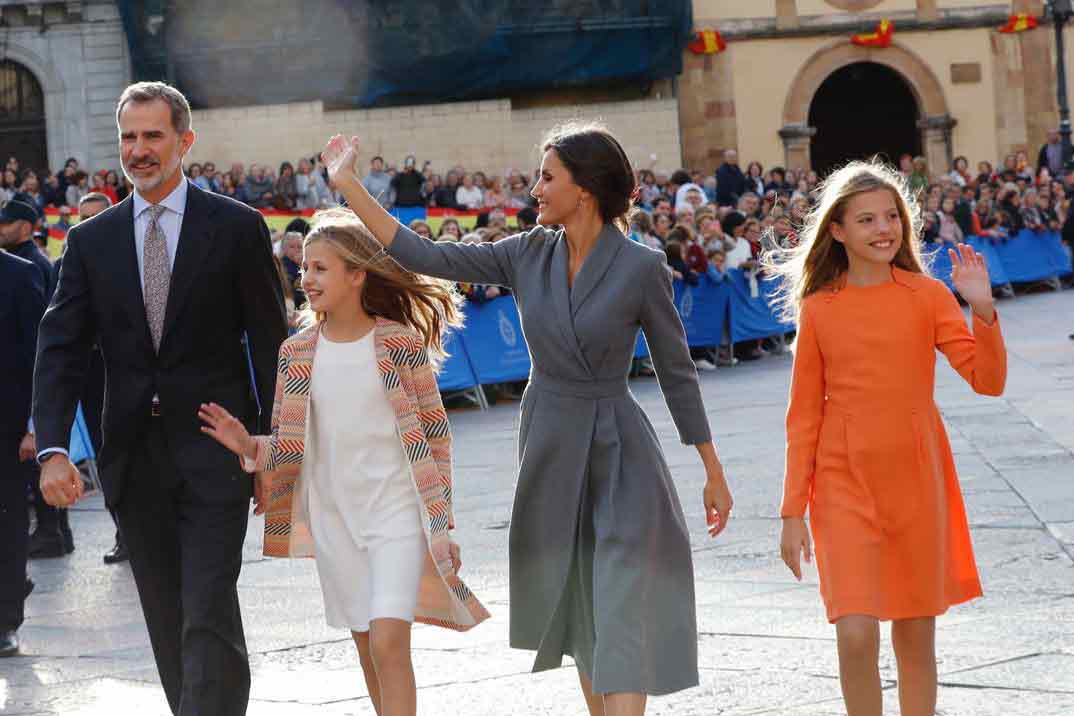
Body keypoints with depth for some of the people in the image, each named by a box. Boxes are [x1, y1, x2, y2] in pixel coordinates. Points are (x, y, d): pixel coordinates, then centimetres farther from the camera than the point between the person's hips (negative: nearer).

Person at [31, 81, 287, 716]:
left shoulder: (237, 227, 0)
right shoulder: (91, 241, 8)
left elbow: (271, 343, 2)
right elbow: (61, 349, 1)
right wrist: (52, 449, -13)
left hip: (214, 454, -4)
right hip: (135, 460, 4)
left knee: (209, 616, -12)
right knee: (168, 625, 11)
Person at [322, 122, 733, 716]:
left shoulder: (641, 268, -12)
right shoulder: (529, 255, 0)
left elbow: (677, 374, -4)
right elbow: (422, 256, -1)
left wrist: (714, 474, 0)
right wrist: (348, 184, -3)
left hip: (616, 455, -5)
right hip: (548, 449, 5)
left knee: (620, 619, -11)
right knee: (578, 612, 14)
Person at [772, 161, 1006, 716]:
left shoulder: (928, 295, -1)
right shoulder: (817, 309, 0)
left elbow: (988, 380, -8)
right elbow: (803, 417, 4)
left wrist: (982, 309, -22)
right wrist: (793, 511, 2)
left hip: (917, 482, 1)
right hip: (844, 483, -1)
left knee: (916, 635, 8)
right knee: (856, 634, -12)